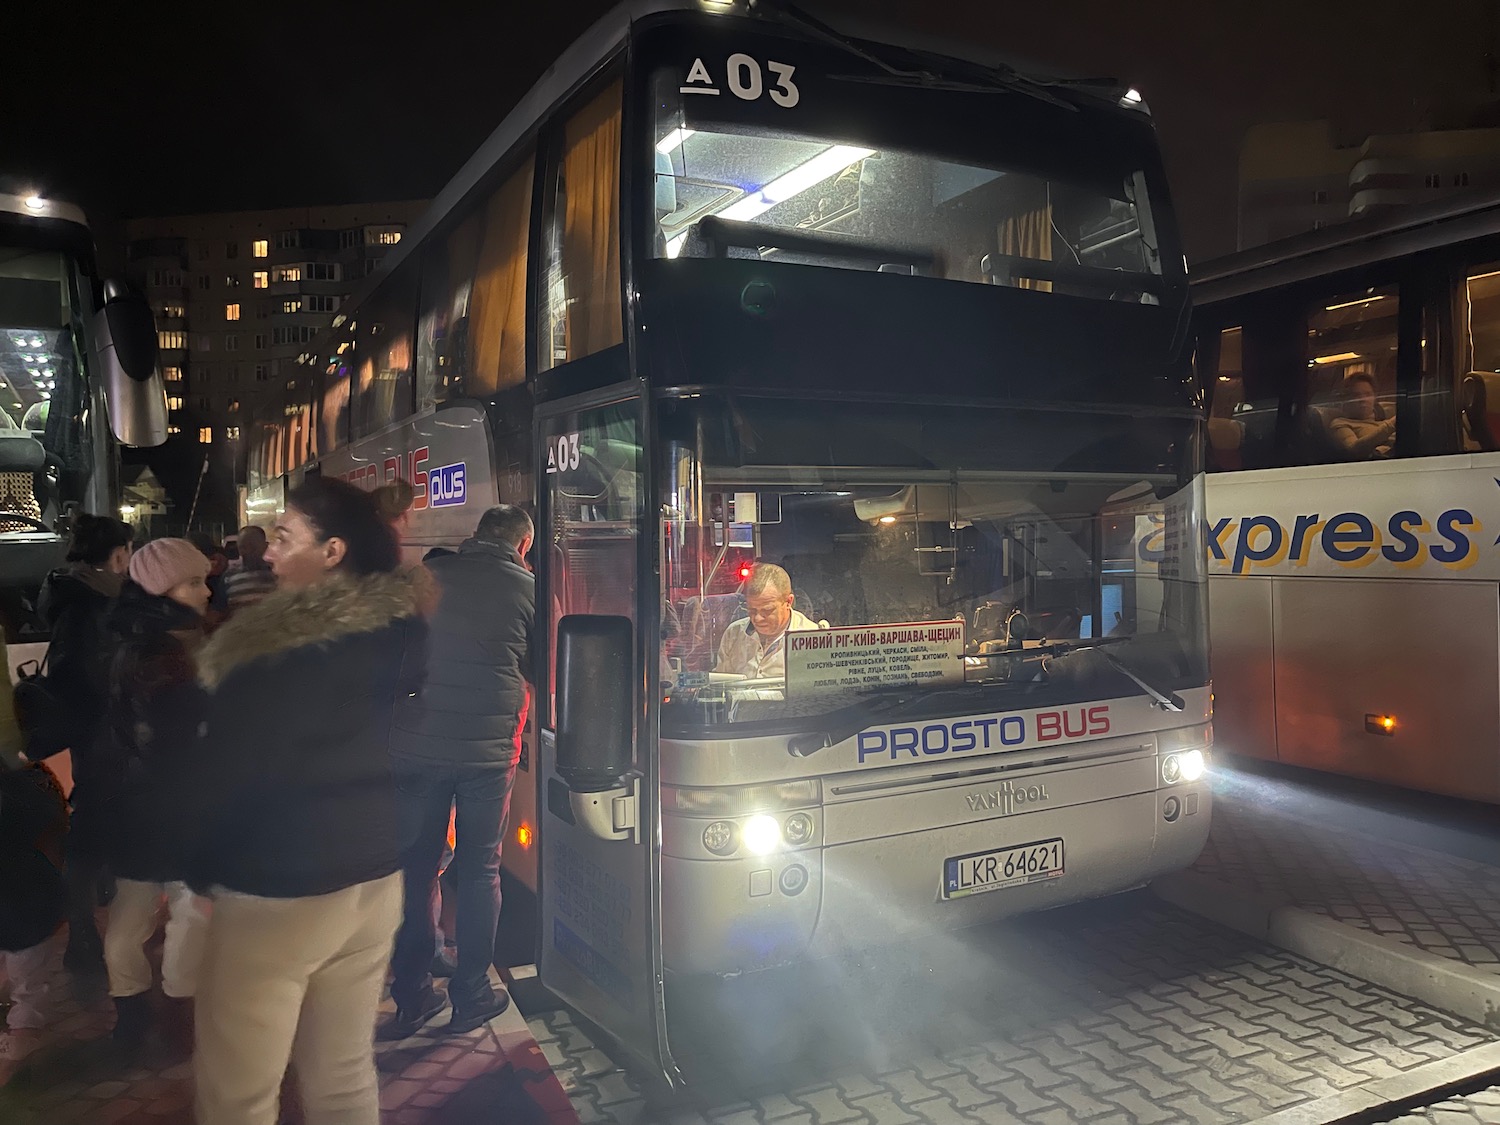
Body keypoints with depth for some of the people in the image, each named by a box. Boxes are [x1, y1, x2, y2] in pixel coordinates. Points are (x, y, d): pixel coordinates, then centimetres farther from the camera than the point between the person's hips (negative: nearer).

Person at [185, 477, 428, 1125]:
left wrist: (199, 866, 6)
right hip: (376, 878, 7)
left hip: (273, 894, -6)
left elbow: (221, 774, -10)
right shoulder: (399, 631, -2)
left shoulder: (270, 654, -20)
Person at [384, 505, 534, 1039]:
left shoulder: (427, 575, 4)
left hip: (416, 747, 2)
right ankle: (471, 994, 20)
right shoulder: (530, 589, -2)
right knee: (478, 870, 12)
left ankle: (412, 996, 23)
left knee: (415, 868, 13)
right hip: (488, 750, -2)